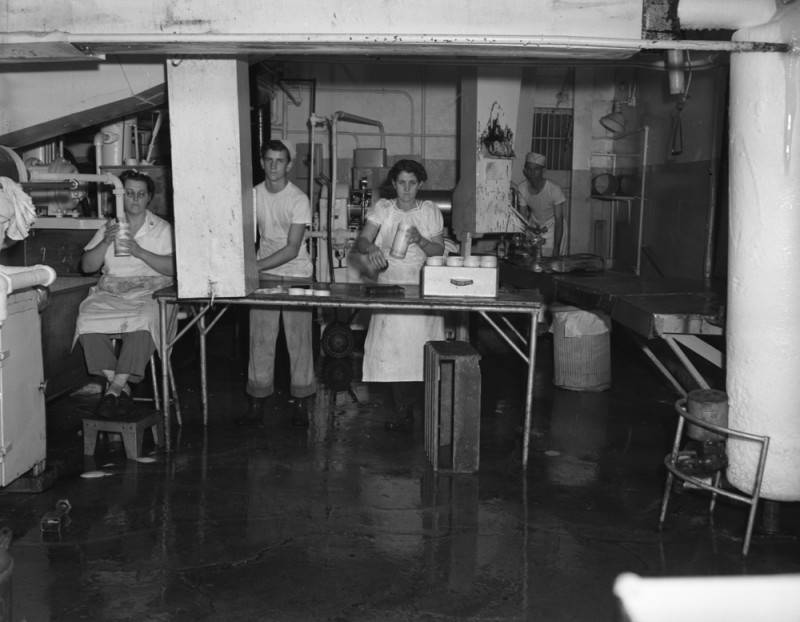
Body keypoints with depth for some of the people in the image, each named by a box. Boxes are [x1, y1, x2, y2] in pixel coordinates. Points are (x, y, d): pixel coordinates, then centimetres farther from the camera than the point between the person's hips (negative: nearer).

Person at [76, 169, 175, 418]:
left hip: (148, 292, -3)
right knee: (87, 321, -28)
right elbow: (87, 266, 11)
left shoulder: (162, 229, 11)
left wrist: (139, 252, -14)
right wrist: (106, 243, -6)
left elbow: (173, 267, -4)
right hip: (110, 292, 3)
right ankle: (121, 388, -19)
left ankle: (114, 389, -26)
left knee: (142, 323, -36)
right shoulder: (108, 228, 20)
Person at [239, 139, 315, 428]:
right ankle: (260, 399, 12)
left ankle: (300, 401, 12)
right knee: (260, 338, 2)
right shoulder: (253, 195, 2)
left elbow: (292, 249, -17)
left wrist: (253, 267, -24)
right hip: (263, 273, 3)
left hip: (296, 274, -3)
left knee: (298, 338, 0)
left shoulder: (299, 200, -11)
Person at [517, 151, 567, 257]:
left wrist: (556, 248, -26)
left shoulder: (554, 190, -27)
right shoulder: (522, 189, -17)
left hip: (551, 228, -3)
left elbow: (559, 220, -23)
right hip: (533, 227, 3)